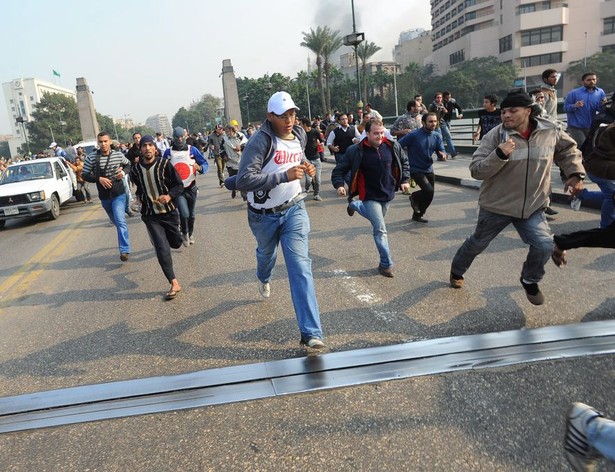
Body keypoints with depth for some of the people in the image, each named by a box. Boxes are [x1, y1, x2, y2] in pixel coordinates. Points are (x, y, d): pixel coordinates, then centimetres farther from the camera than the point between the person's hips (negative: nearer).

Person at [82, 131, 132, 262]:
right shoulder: (91, 158, -8)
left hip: (118, 194, -2)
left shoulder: (118, 155, -5)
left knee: (120, 221, -16)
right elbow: (84, 175, -3)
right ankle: (124, 243, 42)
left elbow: (128, 164, 14)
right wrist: (99, 179, -19)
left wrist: (123, 172, -7)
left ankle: (124, 250, -16)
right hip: (104, 196, 2)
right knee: (115, 221, 19)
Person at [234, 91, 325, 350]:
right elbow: (243, 180, -30)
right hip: (264, 215, -2)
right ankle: (263, 278, 67)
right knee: (267, 254, 26)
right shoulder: (260, 141, -21)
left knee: (300, 266, -11)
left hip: (294, 209, 2)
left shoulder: (299, 134, -2)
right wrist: (284, 176, -36)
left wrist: (306, 166, -1)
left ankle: (311, 333, -12)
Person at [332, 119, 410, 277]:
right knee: (380, 230, -8)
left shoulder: (392, 146, -8)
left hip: (388, 194, 5)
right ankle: (386, 264, 6)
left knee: (376, 219, 27)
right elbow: (340, 169, -10)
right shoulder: (356, 151, -18)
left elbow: (404, 161, 11)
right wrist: (339, 185, -26)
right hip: (370, 196, -5)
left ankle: (354, 205, 52)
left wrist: (405, 180, 4)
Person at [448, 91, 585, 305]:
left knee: (544, 246, -11)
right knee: (477, 244, 14)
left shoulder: (551, 131, -7)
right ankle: (457, 271, 43)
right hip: (496, 206, -2)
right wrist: (499, 154, -34)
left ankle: (530, 281, 20)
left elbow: (568, 149, 14)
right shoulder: (495, 135, -17)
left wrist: (575, 173, 3)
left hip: (533, 206, 2)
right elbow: (476, 170, -20)